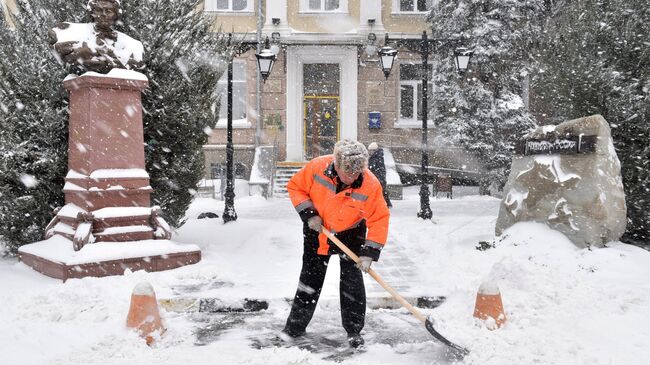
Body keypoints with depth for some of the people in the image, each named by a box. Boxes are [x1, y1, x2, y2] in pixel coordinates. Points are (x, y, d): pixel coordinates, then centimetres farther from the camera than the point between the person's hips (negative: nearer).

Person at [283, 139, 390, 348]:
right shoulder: (317, 167, -27)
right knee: (311, 278, 10)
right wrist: (308, 214, -19)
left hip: (351, 234, -1)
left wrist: (369, 253, -25)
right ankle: (296, 325, 25)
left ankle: (354, 329, 14)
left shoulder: (370, 185, -28)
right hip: (317, 231, 1)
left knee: (352, 280, -4)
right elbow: (296, 187, -10)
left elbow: (379, 220, -21)